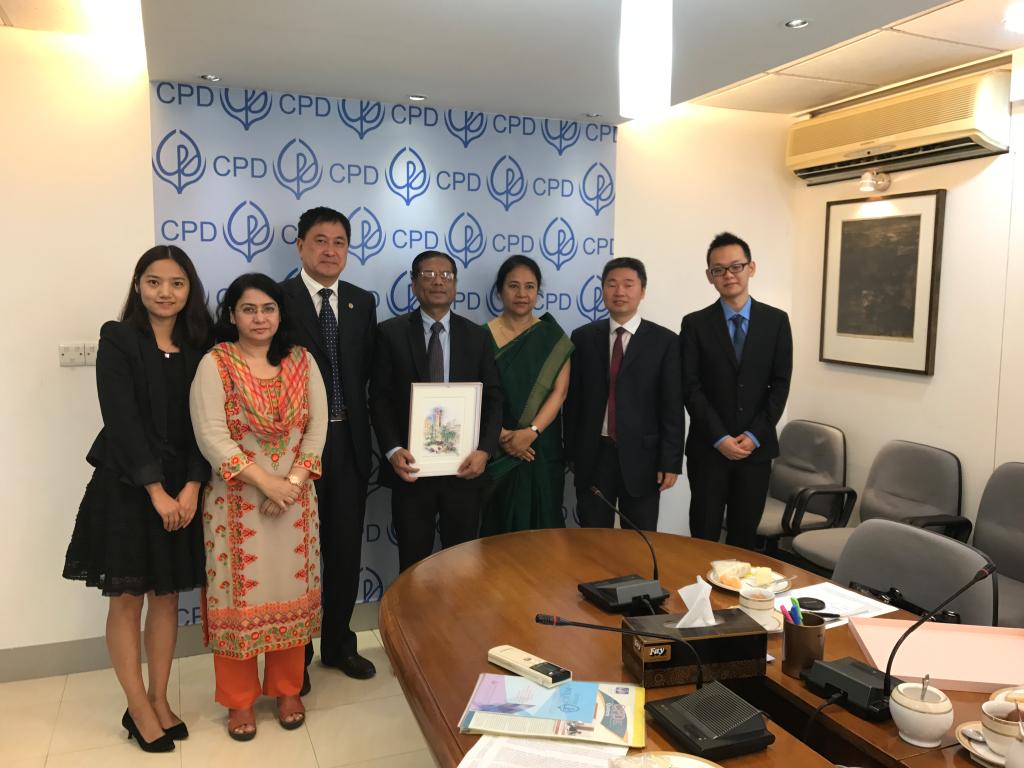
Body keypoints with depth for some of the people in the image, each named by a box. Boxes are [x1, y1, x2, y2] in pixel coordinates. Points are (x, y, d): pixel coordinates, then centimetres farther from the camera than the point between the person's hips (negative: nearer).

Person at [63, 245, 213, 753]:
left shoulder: (199, 347, 4)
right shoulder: (118, 340, -6)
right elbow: (122, 421, -13)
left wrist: (191, 487, -12)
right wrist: (156, 490, -17)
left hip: (181, 489, 4)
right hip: (126, 486, -3)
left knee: (167, 596, 11)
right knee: (126, 598, 6)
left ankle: (159, 700, 25)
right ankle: (138, 709, 19)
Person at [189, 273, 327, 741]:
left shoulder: (302, 361, 4)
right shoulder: (215, 364, -6)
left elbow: (317, 428, -1)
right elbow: (211, 436, -14)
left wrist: (293, 483, -13)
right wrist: (266, 482, -19)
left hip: (296, 500, 3)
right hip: (238, 501, -3)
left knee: (291, 593, 11)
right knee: (239, 597, 6)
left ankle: (287, 690, 28)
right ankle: (240, 699, 23)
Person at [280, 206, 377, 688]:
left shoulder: (362, 302, 7)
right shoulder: (277, 300, -8)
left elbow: (366, 371, 8)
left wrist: (357, 421, -2)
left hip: (348, 443, 4)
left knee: (346, 549, 14)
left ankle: (339, 644, 34)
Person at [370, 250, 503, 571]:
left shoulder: (476, 336, 7)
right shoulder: (390, 333, 1)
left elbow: (493, 397, 4)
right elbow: (380, 398, -2)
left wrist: (484, 450, -10)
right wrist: (393, 450, -15)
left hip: (463, 466, 2)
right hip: (411, 466, -1)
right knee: (413, 562, 10)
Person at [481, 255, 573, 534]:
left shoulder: (552, 337, 3)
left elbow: (559, 391, -4)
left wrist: (531, 432, -16)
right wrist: (501, 435, -17)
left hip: (543, 451, 1)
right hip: (497, 452, -1)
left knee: (542, 524, 8)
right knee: (499, 524, 6)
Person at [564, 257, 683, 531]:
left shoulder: (665, 341, -1)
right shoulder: (583, 337, 5)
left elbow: (673, 407, -3)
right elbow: (573, 400, 6)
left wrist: (670, 462, -7)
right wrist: (571, 452, 4)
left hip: (641, 456, -1)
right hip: (593, 455, 2)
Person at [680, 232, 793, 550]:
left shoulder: (776, 320, 5)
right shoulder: (695, 324, 0)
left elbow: (780, 384, 1)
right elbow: (691, 388, -5)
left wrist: (754, 435, -9)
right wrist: (720, 438, -12)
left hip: (757, 446, 1)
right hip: (708, 447, -1)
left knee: (744, 535, 9)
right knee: (704, 536, 3)